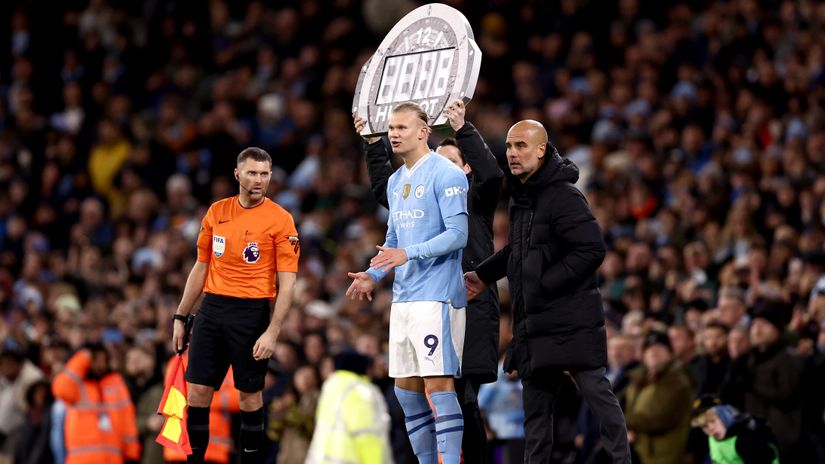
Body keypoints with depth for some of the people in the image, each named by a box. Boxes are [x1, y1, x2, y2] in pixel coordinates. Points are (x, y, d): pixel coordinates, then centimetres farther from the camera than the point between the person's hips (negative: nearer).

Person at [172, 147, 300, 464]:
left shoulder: (280, 220, -5)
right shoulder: (216, 212, 9)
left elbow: (287, 283, -8)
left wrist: (272, 333, -16)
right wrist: (180, 317, 15)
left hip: (252, 312, -4)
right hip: (212, 308, 4)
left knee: (250, 395, 1)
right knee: (197, 393, 0)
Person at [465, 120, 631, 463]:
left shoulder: (563, 196, -14)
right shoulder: (520, 197, 14)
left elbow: (592, 250, -22)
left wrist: (545, 284, -19)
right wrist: (483, 275, 26)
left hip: (572, 317, -9)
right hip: (535, 324, 9)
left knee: (595, 390, -9)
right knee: (535, 407, 11)